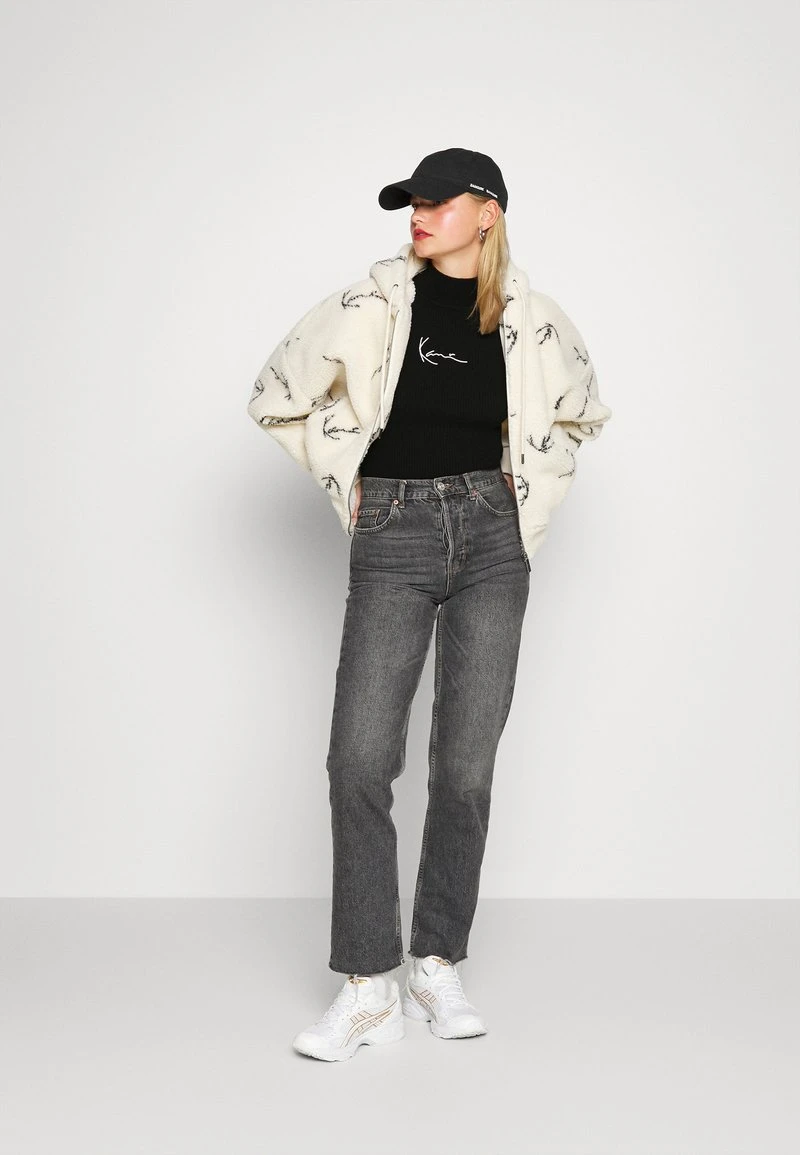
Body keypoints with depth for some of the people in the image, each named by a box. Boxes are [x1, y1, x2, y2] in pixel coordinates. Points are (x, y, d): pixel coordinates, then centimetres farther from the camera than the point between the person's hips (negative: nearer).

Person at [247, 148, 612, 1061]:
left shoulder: (533, 321, 2)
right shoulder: (374, 303, -2)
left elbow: (578, 413, 22)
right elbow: (278, 395, 7)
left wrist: (528, 495, 12)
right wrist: (348, 483, 7)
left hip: (492, 540, 1)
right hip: (394, 541, -1)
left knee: (466, 764, 3)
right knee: (360, 758, -8)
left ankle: (437, 969, 16)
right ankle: (368, 989, 3)